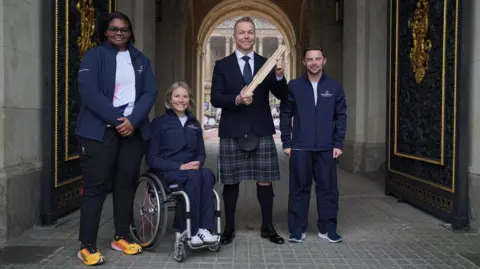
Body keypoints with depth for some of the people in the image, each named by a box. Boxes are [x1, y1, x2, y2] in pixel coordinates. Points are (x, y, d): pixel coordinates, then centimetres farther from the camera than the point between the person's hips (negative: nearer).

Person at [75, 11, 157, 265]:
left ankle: (121, 237, 20)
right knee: (95, 186, -4)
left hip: (133, 129, 4)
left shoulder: (141, 60, 14)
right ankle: (87, 246, 2)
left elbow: (150, 92, 4)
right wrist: (117, 119, -16)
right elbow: (89, 92, -11)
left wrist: (132, 120, -11)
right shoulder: (94, 56, 2)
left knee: (126, 184, 8)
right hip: (99, 130, -4)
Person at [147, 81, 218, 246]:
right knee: (195, 176, -36)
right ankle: (190, 231, -28)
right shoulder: (159, 123, 1)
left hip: (192, 170, 4)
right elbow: (152, 159, -5)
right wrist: (180, 166, -16)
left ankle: (204, 228, -33)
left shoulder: (194, 124, 16)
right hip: (167, 172, -4)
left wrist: (197, 163, -8)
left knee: (207, 174, -31)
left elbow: (201, 153, 18)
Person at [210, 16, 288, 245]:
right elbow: (215, 99, -4)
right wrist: (236, 99, -22)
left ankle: (267, 227, 18)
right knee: (231, 182, 7)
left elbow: (282, 96, 1)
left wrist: (279, 76, -18)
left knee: (265, 181, 5)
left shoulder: (266, 64, 8)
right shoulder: (222, 65, 4)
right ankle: (229, 228, 20)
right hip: (232, 132, -1)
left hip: (261, 132, 1)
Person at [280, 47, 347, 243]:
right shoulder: (294, 86, 3)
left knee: (328, 188, 5)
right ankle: (297, 229, 15)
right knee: (299, 188, 4)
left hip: (326, 148, 1)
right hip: (300, 147, -1)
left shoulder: (334, 86, 6)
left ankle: (327, 228, 17)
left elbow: (341, 116, 5)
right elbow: (285, 115, 3)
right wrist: (286, 143, -2)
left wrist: (339, 144, -1)